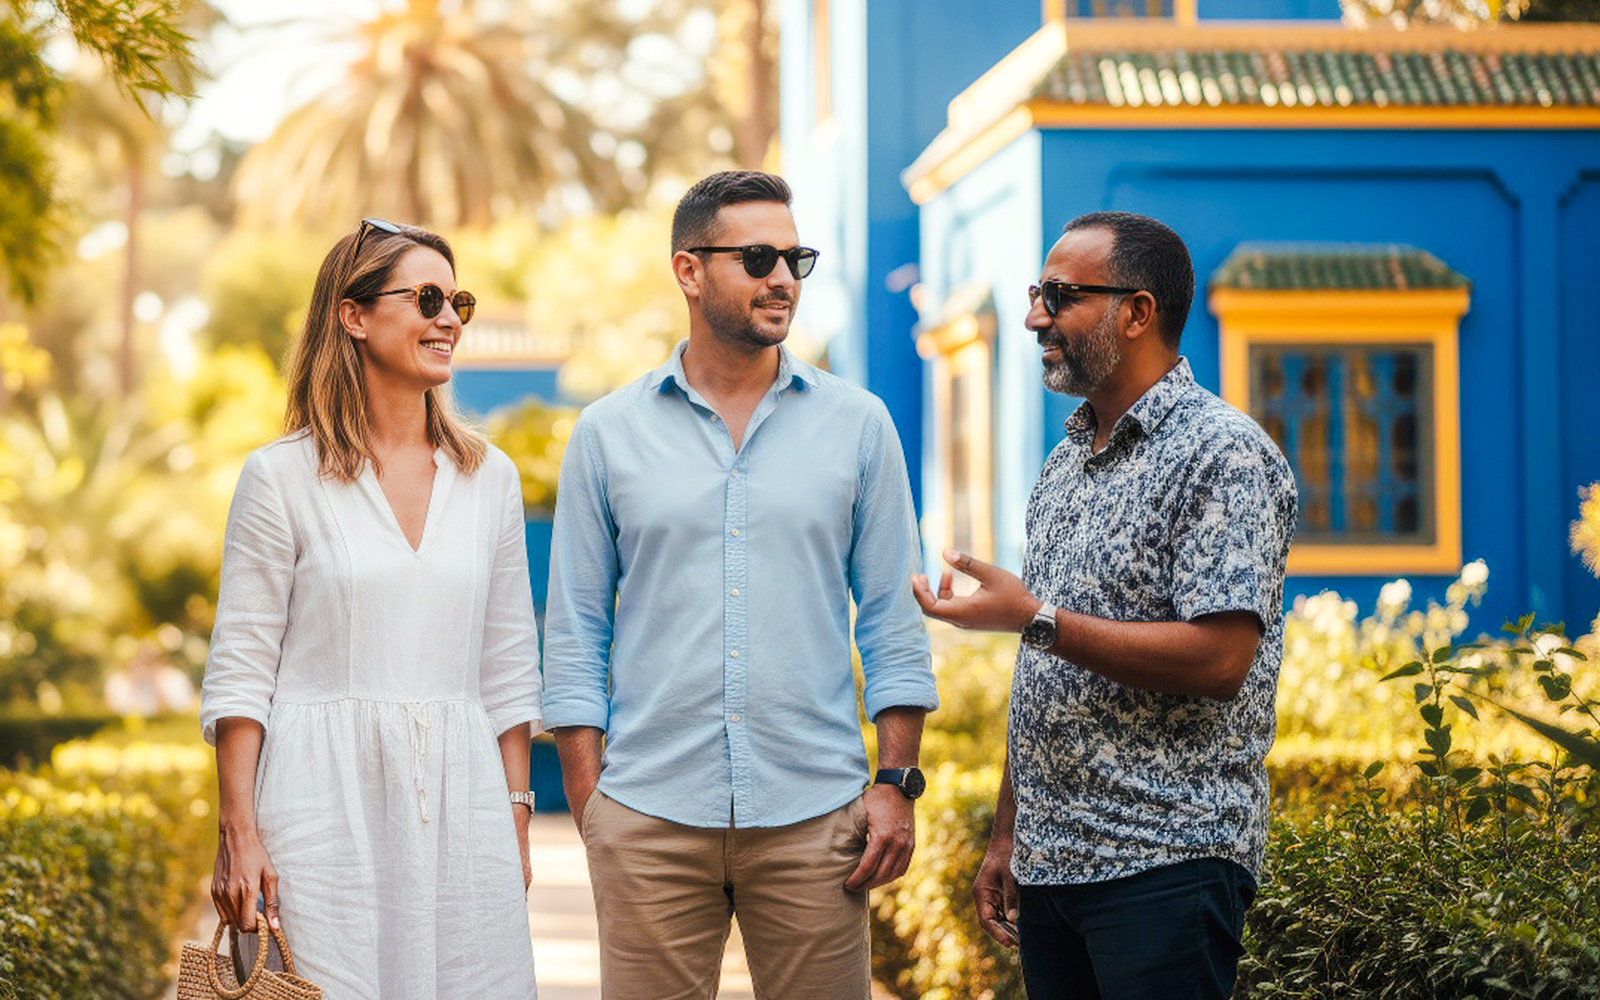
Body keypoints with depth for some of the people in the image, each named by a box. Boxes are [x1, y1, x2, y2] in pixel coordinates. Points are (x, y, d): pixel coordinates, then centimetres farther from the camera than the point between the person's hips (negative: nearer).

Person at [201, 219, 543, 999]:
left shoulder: (489, 478, 10)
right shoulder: (282, 478, -1)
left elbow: (509, 670, 13)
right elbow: (239, 671, -1)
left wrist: (515, 819, 8)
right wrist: (238, 833, -7)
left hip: (458, 801, 3)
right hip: (325, 808, -3)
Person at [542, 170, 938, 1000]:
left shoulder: (857, 424, 7)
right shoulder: (608, 434, 6)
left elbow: (892, 621, 7)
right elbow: (574, 636, 7)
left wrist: (896, 782, -1)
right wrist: (588, 805, 0)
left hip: (813, 812, 0)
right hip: (650, 817, 0)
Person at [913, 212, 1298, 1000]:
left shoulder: (1223, 455, -10)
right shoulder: (1067, 461, 17)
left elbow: (1219, 659, -20)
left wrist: (1035, 620, -20)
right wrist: (1007, 834, 17)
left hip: (1164, 871, -8)